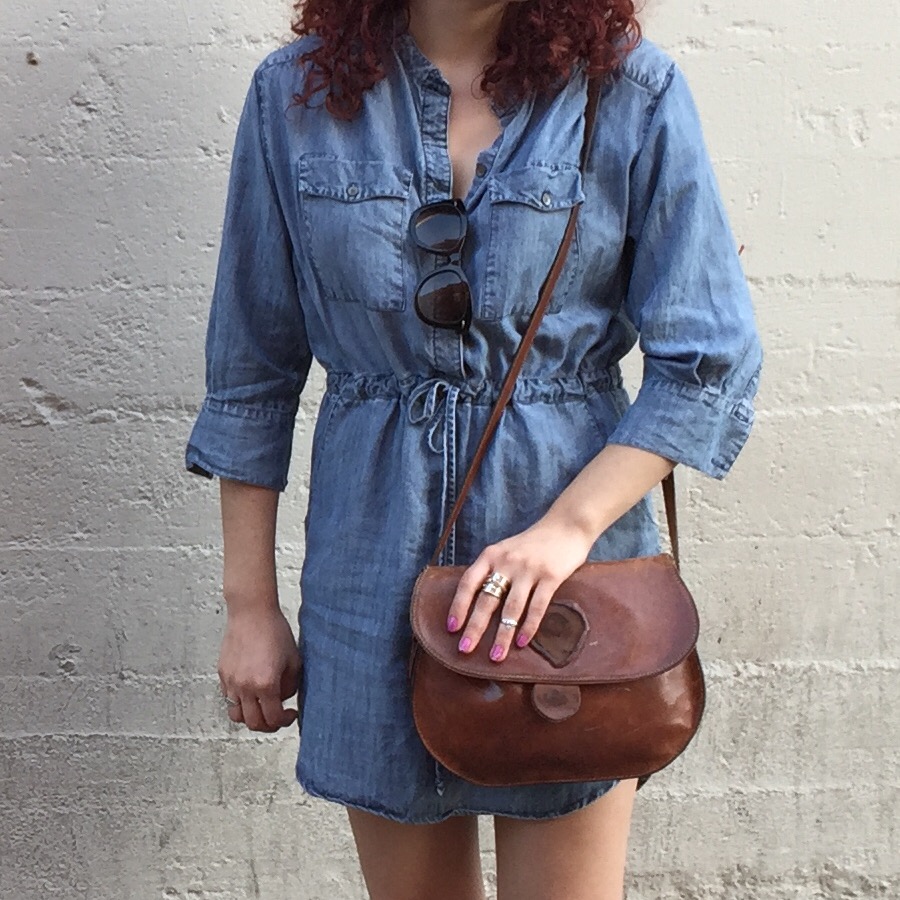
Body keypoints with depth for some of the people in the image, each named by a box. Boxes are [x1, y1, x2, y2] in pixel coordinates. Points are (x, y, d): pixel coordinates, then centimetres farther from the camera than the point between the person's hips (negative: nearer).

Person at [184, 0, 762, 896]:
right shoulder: (297, 93, 1)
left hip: (572, 557, -1)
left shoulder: (631, 92, -3)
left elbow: (710, 362, -5)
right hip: (376, 562, 2)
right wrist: (250, 603, 4)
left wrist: (568, 527, -18)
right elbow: (251, 369, 5)